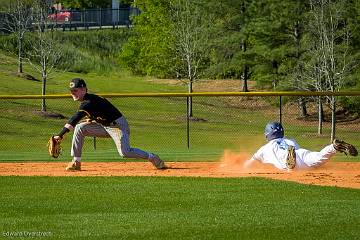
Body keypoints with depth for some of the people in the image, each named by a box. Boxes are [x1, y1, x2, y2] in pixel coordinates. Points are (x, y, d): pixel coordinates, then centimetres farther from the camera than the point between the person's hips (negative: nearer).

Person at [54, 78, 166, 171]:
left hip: (118, 125, -10)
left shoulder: (89, 102, -24)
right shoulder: (86, 101, 7)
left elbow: (74, 119, -31)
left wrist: (60, 135, -35)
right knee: (79, 128, -4)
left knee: (125, 152, -22)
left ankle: (152, 158, -1)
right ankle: (76, 162, -4)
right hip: (105, 126, 10)